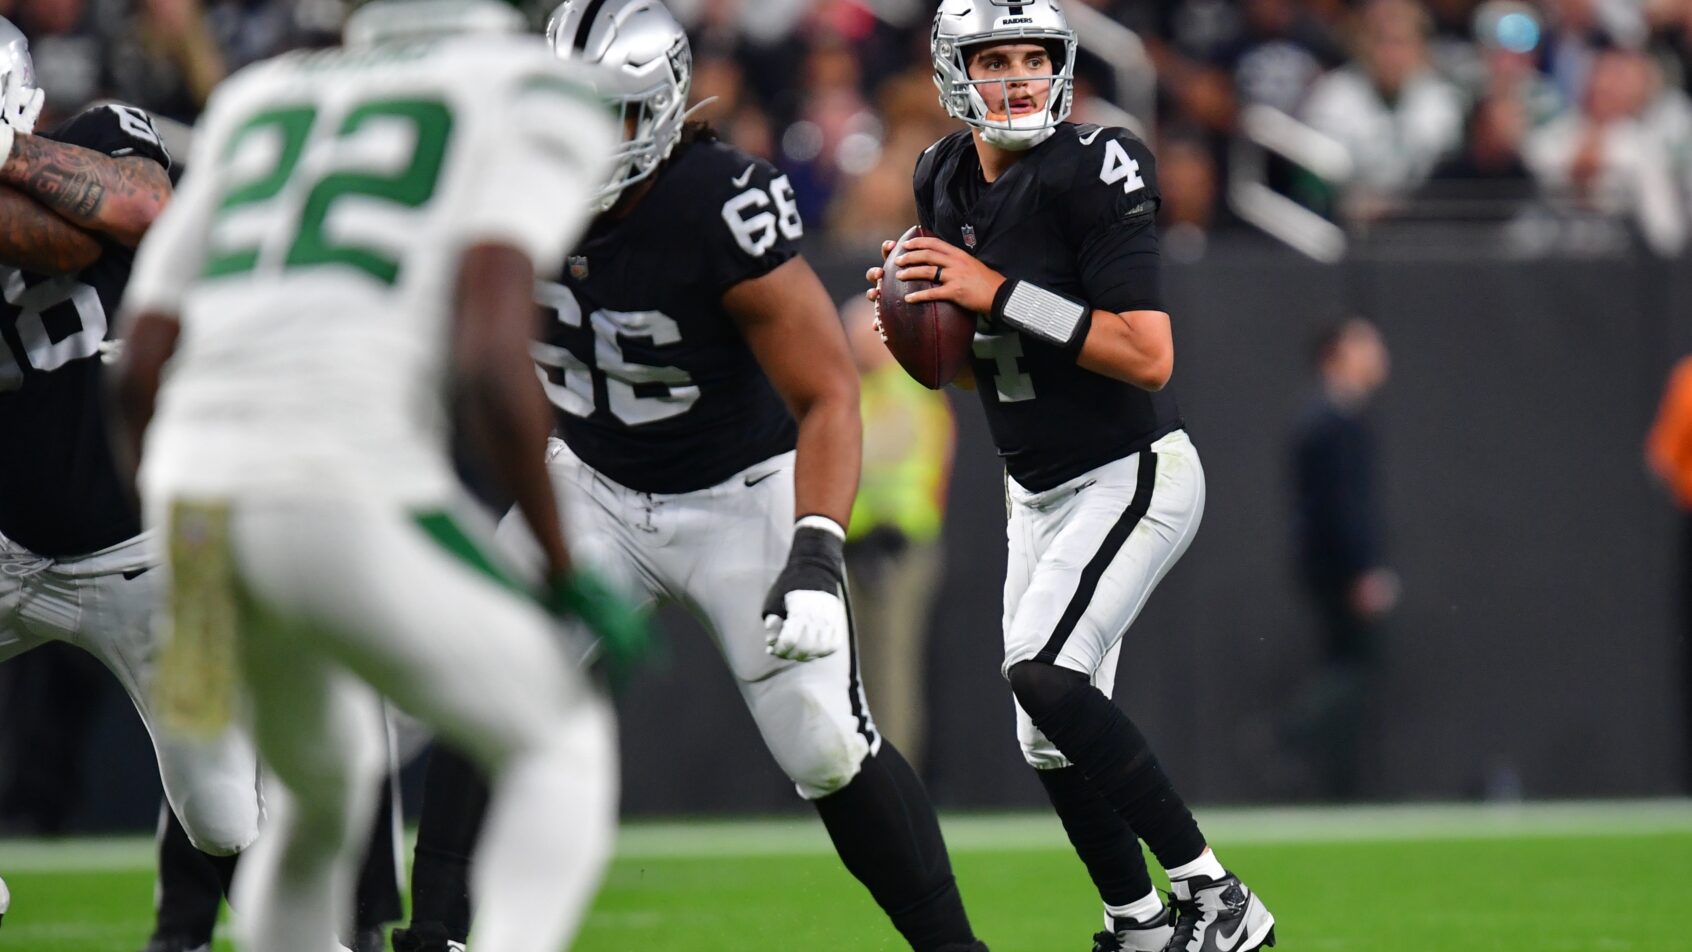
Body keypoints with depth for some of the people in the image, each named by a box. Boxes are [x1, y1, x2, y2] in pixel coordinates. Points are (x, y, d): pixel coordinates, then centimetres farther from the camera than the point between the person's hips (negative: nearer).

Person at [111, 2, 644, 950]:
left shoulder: (259, 101, 25)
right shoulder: (535, 100, 6)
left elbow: (141, 373, 19)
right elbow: (490, 361, -10)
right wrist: (568, 575, -1)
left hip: (195, 493, 6)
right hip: (350, 497, -6)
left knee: (322, 794, 29)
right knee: (562, 746, 15)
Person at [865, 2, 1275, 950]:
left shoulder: (1093, 175, -19)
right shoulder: (947, 182, 5)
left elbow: (1149, 359, -26)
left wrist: (1002, 296, -27)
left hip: (1131, 474, -8)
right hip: (1039, 491, 8)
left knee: (1048, 677, -24)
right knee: (1052, 745, 8)